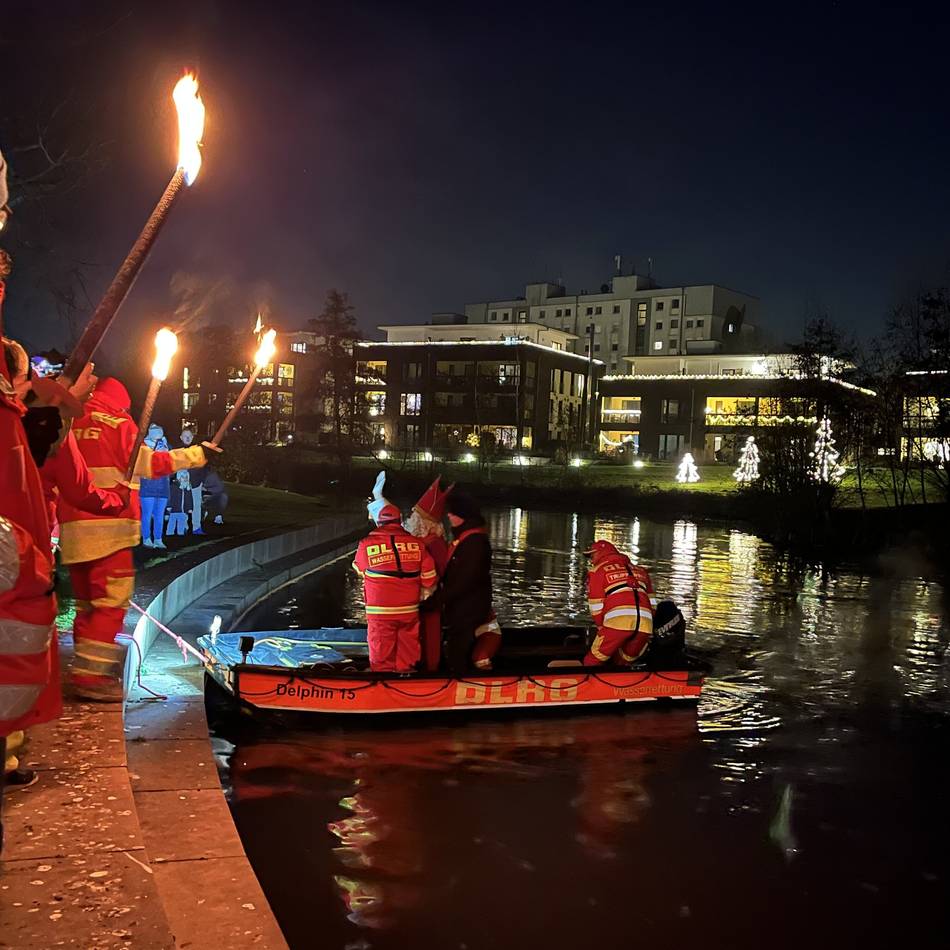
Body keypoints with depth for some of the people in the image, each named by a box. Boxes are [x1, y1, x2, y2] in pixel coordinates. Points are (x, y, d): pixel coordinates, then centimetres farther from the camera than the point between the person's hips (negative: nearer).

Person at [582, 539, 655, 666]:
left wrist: (601, 626, 21)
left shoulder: (597, 570, 16)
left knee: (592, 662, 5)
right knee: (623, 663, 20)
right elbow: (651, 602, 24)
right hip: (645, 623, 5)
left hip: (618, 621, -5)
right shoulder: (638, 570, 30)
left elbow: (596, 607, 8)